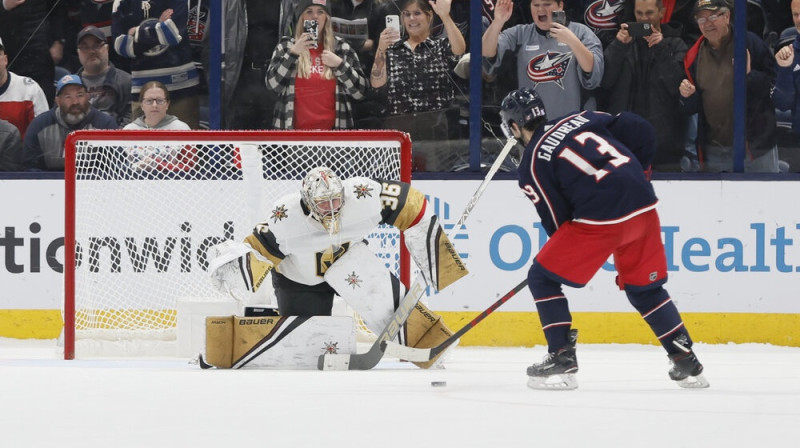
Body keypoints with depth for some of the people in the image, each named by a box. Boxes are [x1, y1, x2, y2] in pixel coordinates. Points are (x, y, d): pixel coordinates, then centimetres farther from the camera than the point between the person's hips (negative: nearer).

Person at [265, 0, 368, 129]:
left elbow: (359, 91, 5)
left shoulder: (342, 48, 8)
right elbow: (273, 84, -4)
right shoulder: (286, 46, 8)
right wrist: (293, 53, -14)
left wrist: (340, 64, -9)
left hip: (331, 131, 0)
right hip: (295, 130, 0)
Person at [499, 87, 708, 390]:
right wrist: (639, 173, 27)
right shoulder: (580, 119, 18)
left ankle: (561, 362, 2)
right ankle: (687, 364, 21)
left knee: (543, 278, 9)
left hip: (600, 218, -6)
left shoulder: (532, 164, 3)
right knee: (645, 288, 23)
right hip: (643, 208, 6)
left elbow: (557, 221, 3)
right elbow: (641, 132, 13)